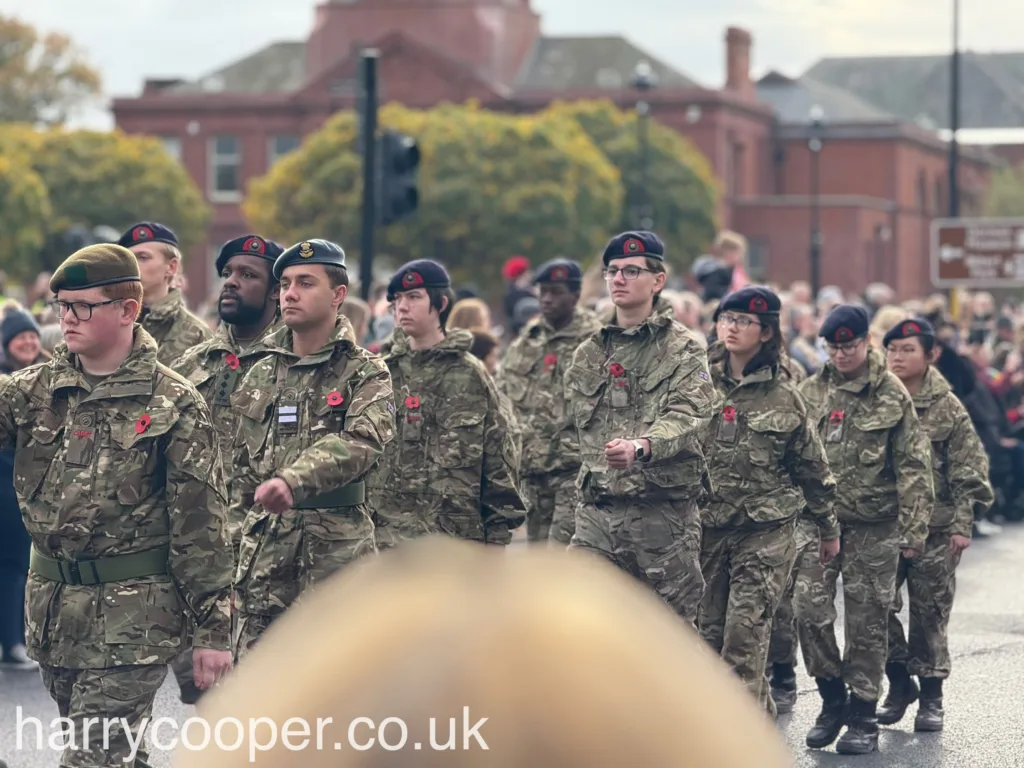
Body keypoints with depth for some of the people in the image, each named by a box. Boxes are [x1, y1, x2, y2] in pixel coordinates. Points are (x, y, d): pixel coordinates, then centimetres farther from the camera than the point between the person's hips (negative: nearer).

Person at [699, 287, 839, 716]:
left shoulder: (783, 397, 2)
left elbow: (813, 468, 10)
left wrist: (829, 530, 15)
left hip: (766, 530, -3)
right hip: (706, 524, 3)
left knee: (744, 636, -10)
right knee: (710, 632, 5)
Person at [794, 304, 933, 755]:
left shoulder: (892, 396, -1)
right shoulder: (811, 392, 5)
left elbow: (914, 465, -2)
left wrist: (914, 528, -7)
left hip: (874, 524, -2)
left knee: (867, 621, 2)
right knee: (809, 607, -8)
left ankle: (863, 717, 12)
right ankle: (832, 699, 11)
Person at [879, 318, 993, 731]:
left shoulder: (948, 408, -1)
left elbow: (969, 471, -2)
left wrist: (962, 524, -9)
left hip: (934, 526, -2)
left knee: (930, 612, 2)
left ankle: (931, 696, 14)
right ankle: (899, 682, 16)